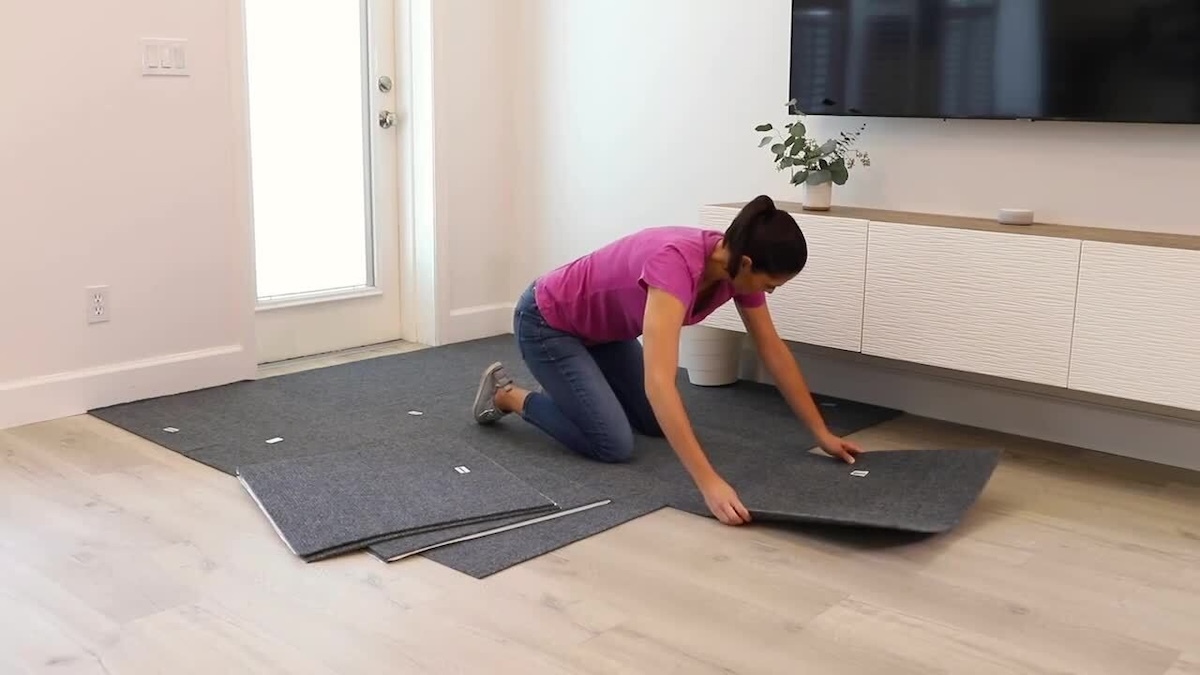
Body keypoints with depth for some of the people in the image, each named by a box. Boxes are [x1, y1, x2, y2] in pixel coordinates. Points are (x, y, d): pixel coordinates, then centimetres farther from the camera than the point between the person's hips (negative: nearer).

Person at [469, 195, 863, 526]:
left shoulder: (738, 262, -15)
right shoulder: (675, 263, -40)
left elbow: (774, 351, -3)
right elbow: (659, 382, -48)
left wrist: (822, 433, 0)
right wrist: (709, 483, -52)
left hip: (604, 325, 8)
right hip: (547, 323, -8)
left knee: (658, 425, 11)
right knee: (614, 446, -13)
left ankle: (572, 386, 30)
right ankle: (508, 396, 7)